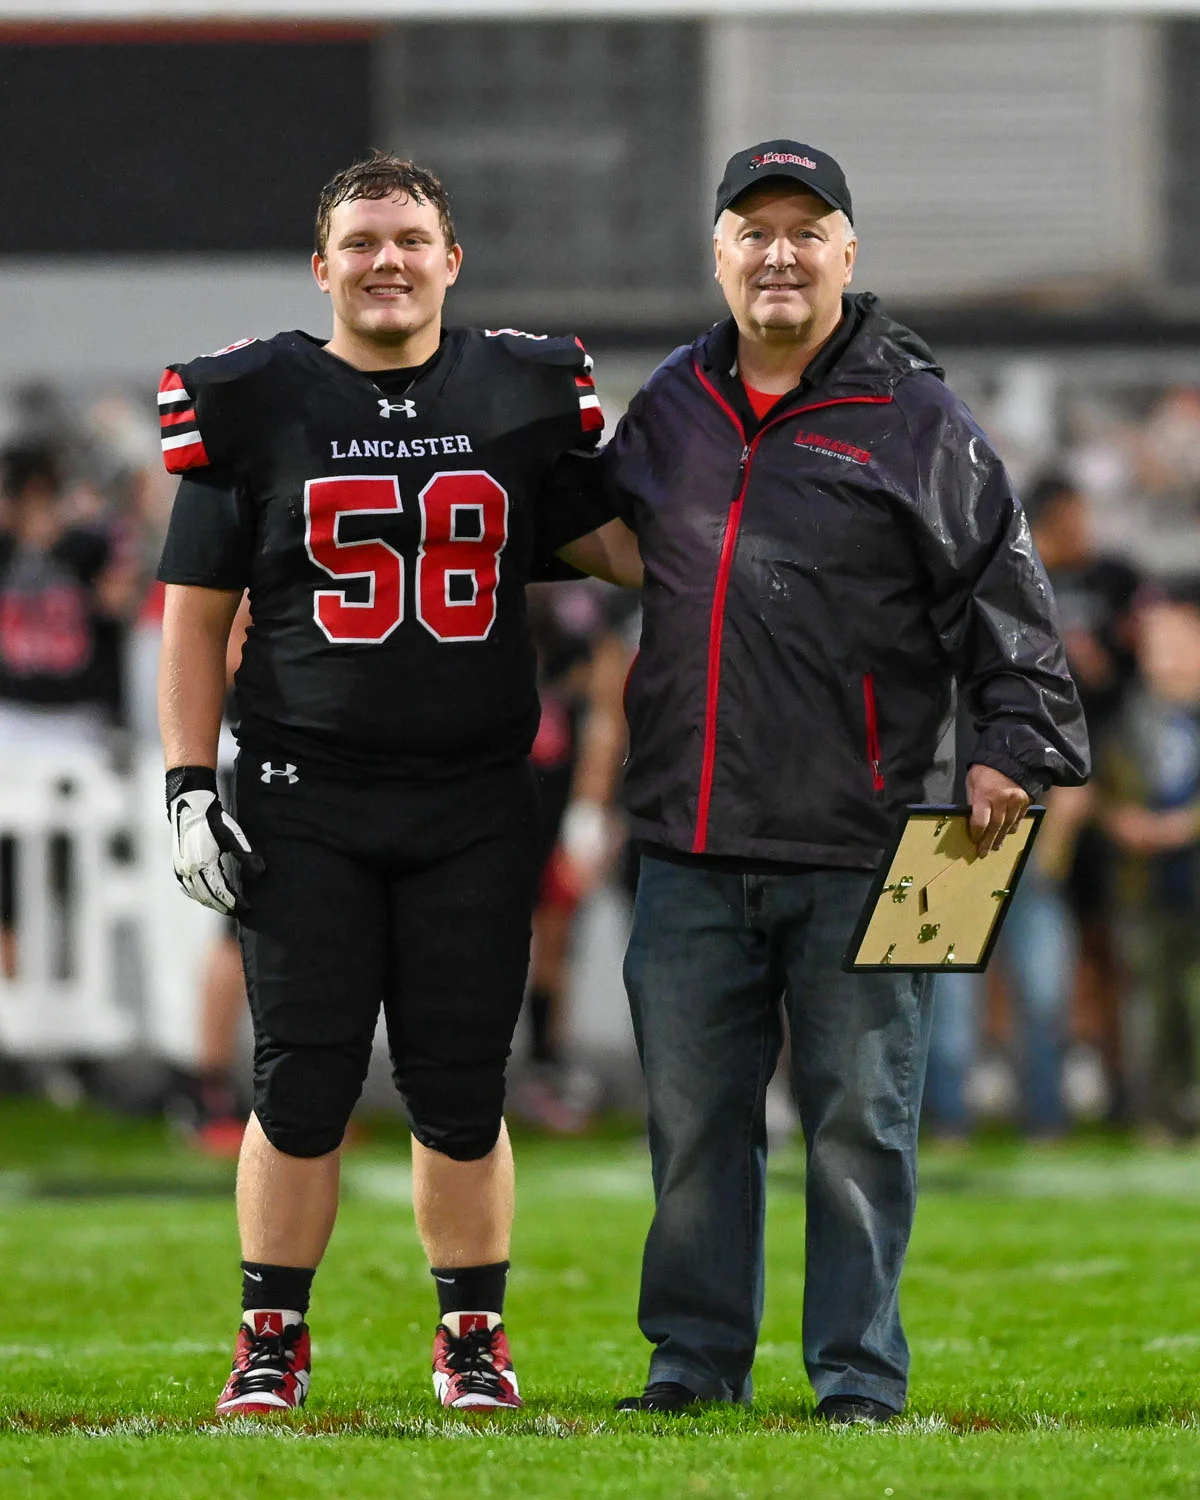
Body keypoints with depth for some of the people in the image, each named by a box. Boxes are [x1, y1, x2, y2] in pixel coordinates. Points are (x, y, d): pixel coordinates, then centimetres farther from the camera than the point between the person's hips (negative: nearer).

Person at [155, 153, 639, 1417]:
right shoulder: (257, 407, 2)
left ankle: (473, 1337, 15)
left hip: (473, 803, 1)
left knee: (462, 1087, 3)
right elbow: (197, 616, 5)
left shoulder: (521, 397, 7)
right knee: (302, 1082, -1)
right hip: (305, 800, -1)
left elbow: (621, 551, 15)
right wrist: (189, 788, -1)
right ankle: (272, 1339, 10)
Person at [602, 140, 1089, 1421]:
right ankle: (695, 1356, 18)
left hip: (859, 851, -4)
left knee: (858, 1119, 1)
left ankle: (858, 1375, 8)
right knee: (694, 1116, 8)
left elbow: (1004, 605, -1)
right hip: (692, 846, 4)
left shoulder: (915, 422, 0)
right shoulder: (669, 408, 13)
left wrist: (1010, 751, -10)